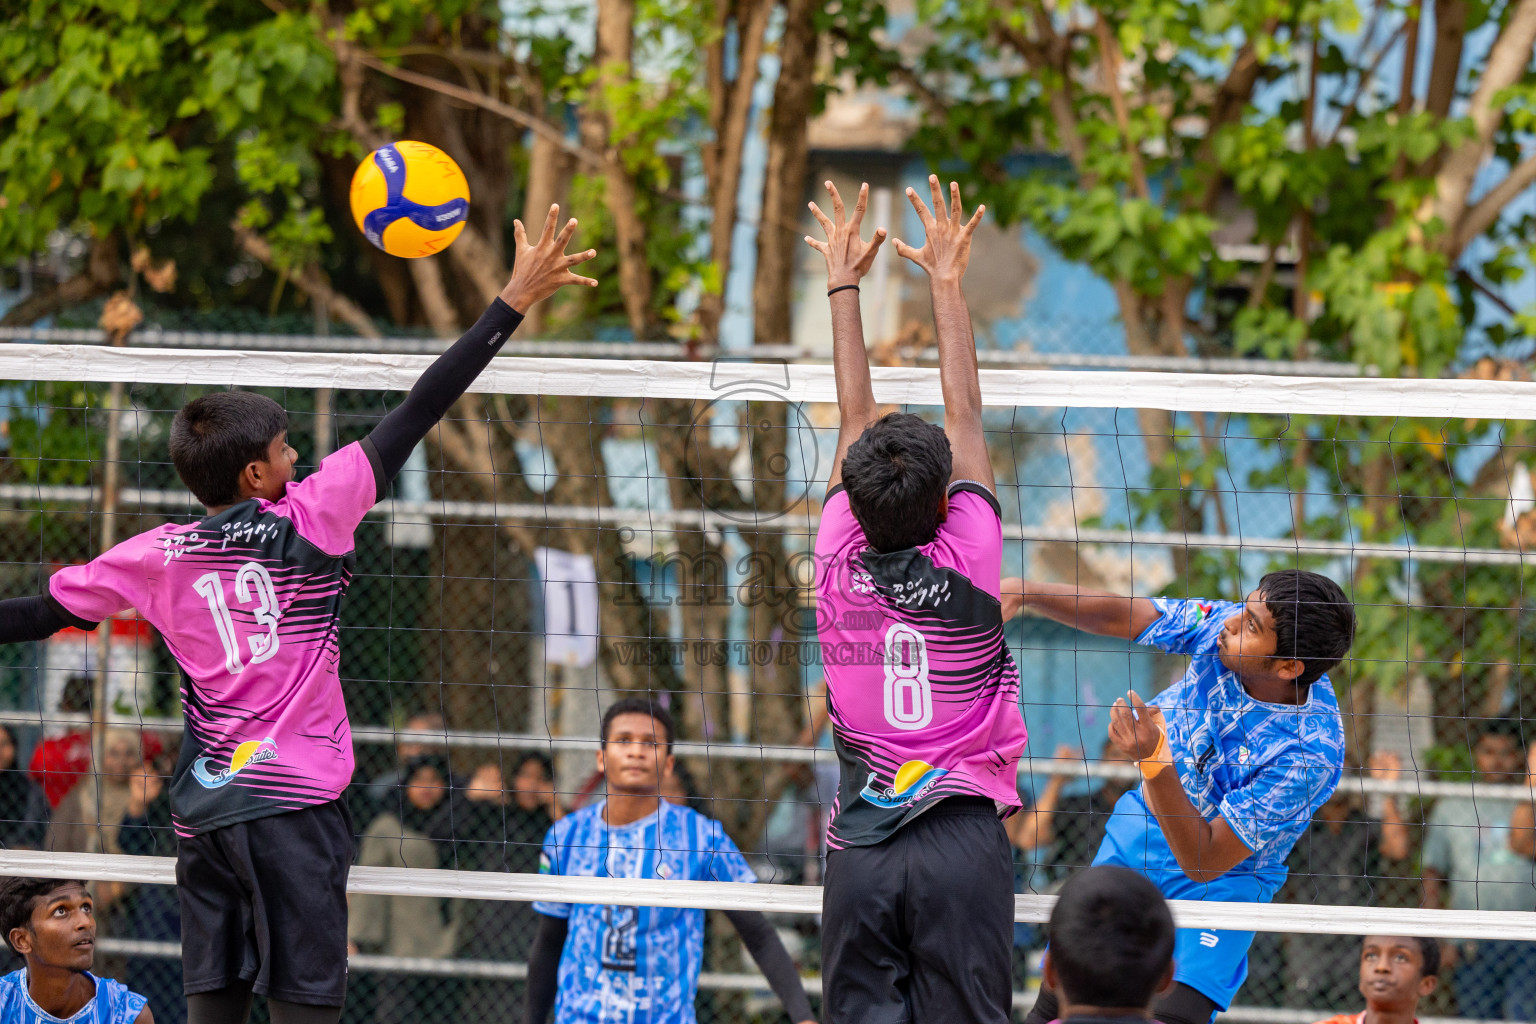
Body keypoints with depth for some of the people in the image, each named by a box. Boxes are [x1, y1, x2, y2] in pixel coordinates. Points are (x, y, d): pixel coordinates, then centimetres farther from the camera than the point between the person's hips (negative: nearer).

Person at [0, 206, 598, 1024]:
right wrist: (513, 302, -1)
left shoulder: (158, 557, 6)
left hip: (204, 807, 5)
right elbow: (415, 418, -4)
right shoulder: (309, 520, -4)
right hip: (294, 802, -5)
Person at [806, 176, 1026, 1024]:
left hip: (860, 849, 2)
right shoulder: (967, 564, -5)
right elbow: (964, 412, 4)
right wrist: (945, 282, 12)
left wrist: (844, 286, 22)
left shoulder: (839, 564, -1)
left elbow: (855, 417, 12)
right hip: (962, 840, -2)